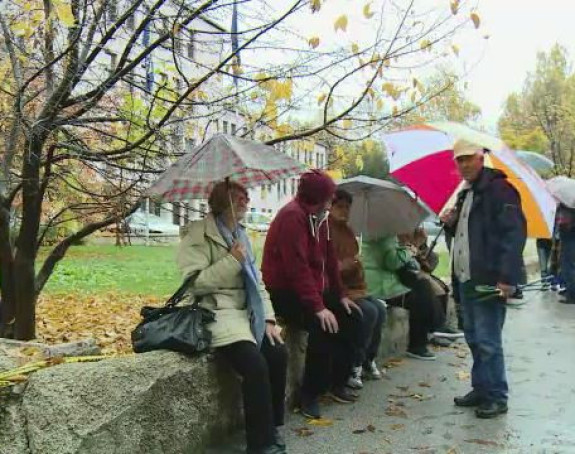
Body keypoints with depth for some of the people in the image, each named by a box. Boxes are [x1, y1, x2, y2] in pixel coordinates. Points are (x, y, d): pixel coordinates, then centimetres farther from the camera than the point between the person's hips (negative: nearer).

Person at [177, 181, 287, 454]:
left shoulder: (240, 235, 18)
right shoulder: (199, 234, -8)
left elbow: (256, 280, 16)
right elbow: (193, 283, -17)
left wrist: (268, 318, 4)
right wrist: (231, 261, -19)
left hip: (246, 312, 8)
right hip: (216, 313, -8)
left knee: (278, 354, -12)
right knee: (255, 365, -25)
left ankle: (271, 428, 6)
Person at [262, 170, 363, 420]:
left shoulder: (319, 217, 9)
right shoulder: (292, 216, -20)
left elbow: (329, 259, 13)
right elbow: (297, 267, -28)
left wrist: (340, 296, 8)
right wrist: (318, 307, -31)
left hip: (314, 289, 10)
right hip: (285, 292, -10)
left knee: (351, 318, 4)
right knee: (323, 327, -29)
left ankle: (337, 382, 14)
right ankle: (309, 395, -14)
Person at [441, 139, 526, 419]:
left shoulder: (498, 189, -9)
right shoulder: (465, 194, 19)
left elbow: (514, 234, -17)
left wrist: (507, 277, -23)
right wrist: (451, 223, 6)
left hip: (488, 281, -9)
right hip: (466, 280, 9)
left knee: (488, 341, -5)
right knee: (474, 339, 14)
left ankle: (496, 398, 7)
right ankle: (481, 389, 25)